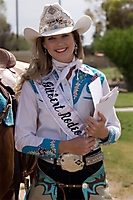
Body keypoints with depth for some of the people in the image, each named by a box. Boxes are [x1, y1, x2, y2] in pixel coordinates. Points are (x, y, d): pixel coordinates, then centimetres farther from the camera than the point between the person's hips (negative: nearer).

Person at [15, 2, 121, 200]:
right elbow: (22, 140, -8)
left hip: (92, 174, 1)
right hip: (48, 177, -1)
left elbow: (115, 128, 2)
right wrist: (65, 146, -20)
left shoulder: (96, 79, -3)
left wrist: (103, 133, -21)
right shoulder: (33, 84, -6)